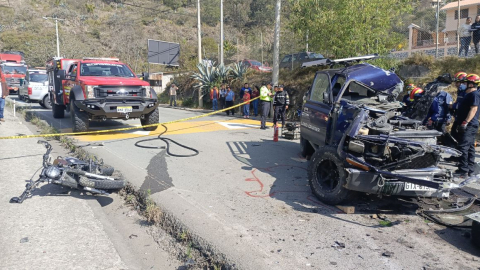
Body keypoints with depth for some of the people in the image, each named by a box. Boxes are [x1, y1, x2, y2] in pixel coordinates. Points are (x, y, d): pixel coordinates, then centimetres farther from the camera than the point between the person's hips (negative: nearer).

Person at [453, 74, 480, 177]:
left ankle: (463, 170, -11)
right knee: (470, 147, 13)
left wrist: (465, 122, -26)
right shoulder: (470, 94, 19)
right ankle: (470, 170, 20)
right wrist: (459, 122, 24)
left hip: (469, 126, -11)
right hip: (469, 126, 11)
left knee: (463, 147, -13)